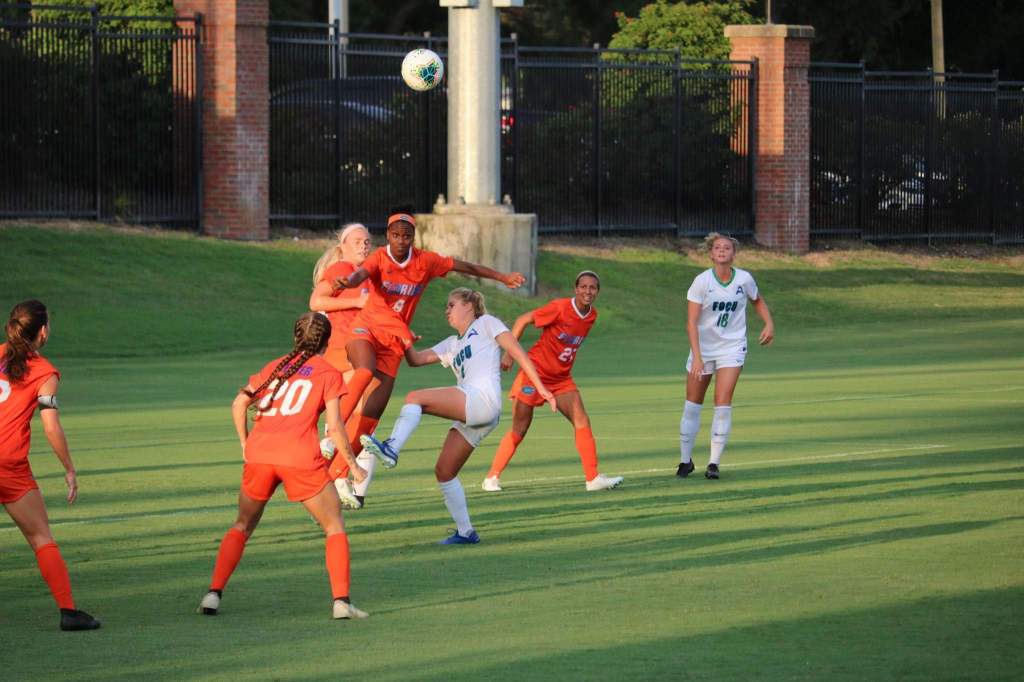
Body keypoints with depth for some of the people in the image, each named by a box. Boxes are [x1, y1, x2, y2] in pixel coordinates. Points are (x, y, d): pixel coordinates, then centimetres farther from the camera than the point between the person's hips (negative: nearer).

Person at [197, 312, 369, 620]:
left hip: (258, 453, 4)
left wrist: (245, 445, 24)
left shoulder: (275, 366, 21)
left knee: (243, 525, 21)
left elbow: (239, 404, 14)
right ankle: (341, 600, -1)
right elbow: (334, 426, 0)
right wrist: (352, 464, 10)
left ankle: (213, 594, 8)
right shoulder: (329, 374, 9)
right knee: (335, 527, 11)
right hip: (301, 458, -4)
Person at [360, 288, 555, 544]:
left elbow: (517, 352, 4)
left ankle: (391, 449, -37)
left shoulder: (486, 323, 12)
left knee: (415, 398, -21)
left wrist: (541, 388, -4)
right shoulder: (452, 344, 32)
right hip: (469, 415, 9)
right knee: (444, 472, 6)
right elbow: (416, 359, 25)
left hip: (483, 400, -9)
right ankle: (465, 532, 8)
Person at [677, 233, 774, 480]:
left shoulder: (744, 279, -6)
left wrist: (769, 323, 0)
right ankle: (685, 461, 20)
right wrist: (697, 357, -25)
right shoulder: (702, 281, -14)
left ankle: (714, 463, -4)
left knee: (723, 404, -12)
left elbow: (758, 300, 17)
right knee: (692, 404, 5)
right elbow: (691, 322, -17)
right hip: (703, 347, 0)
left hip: (732, 348, 0)